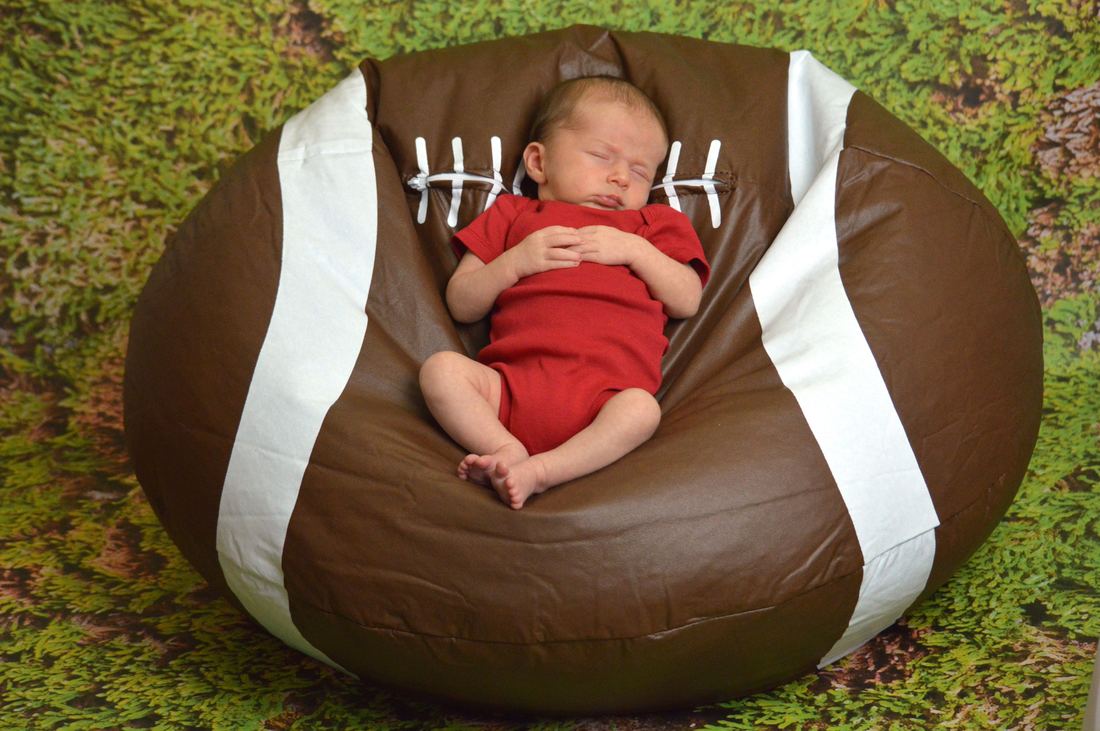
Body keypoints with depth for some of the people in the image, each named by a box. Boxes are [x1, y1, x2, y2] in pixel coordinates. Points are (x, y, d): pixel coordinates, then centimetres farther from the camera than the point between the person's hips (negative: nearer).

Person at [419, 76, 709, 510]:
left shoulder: (653, 225, 31)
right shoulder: (513, 215, 27)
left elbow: (687, 301, 16)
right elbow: (461, 305, 19)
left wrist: (635, 250, 4)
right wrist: (515, 262, 2)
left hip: (605, 391, 0)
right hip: (513, 382, 1)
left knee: (641, 409, -34)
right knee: (441, 368, -25)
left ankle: (538, 471, -42)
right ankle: (508, 451, -35)